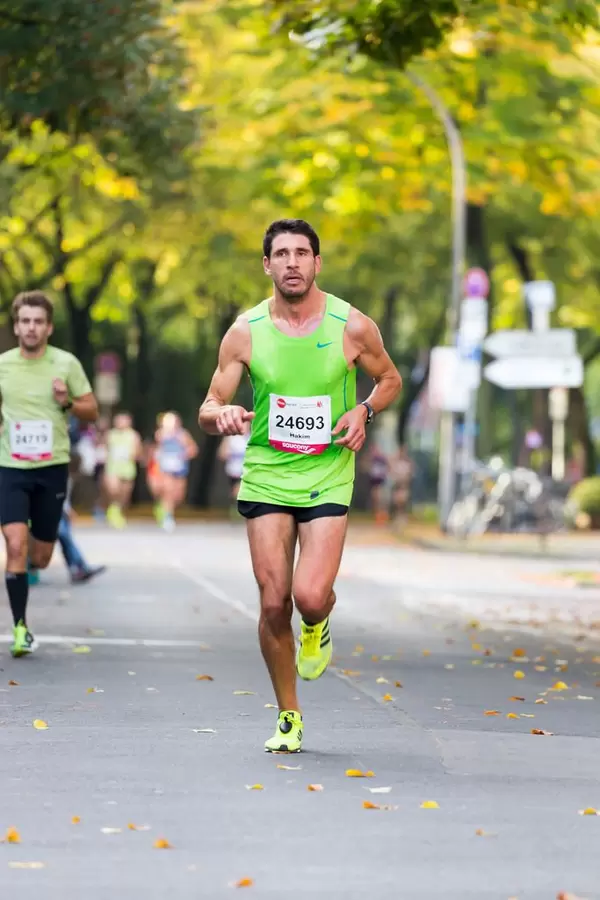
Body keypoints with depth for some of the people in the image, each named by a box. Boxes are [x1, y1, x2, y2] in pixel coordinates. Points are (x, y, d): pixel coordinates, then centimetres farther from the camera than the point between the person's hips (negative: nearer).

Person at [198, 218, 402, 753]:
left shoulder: (352, 326, -5)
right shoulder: (245, 333, -3)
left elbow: (390, 379, 13)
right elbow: (208, 411, 1)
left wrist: (364, 411, -8)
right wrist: (222, 415, -23)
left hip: (327, 475, -1)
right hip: (266, 476, 2)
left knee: (309, 597, -17)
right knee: (274, 604, -1)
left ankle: (318, 625, 22)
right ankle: (288, 717, 18)